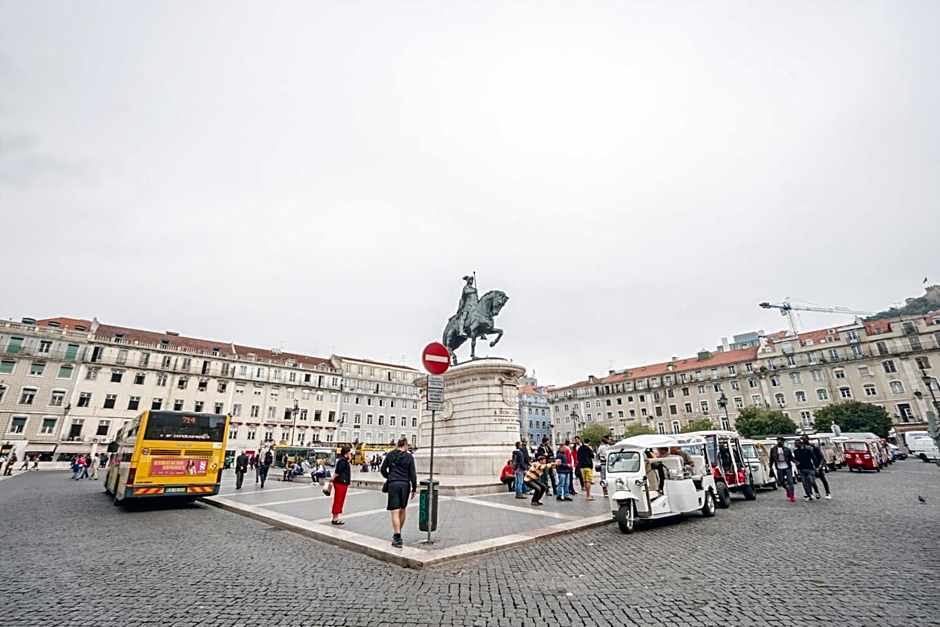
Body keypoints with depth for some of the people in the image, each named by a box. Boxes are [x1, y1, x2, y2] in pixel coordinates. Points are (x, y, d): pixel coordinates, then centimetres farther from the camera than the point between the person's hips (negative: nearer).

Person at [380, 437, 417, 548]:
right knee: (402, 510, 19)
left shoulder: (390, 455, 2)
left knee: (395, 512, -3)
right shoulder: (409, 457, -1)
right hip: (405, 484, 1)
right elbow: (412, 474, -2)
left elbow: (382, 469, 6)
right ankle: (397, 534, 31)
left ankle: (397, 538, -10)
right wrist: (414, 488, 6)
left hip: (393, 484, -1)